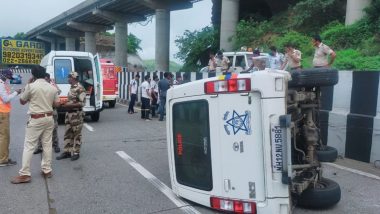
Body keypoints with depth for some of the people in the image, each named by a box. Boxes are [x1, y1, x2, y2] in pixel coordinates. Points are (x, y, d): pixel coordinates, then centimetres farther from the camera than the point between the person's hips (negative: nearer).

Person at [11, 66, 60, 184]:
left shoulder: (31, 86, -10)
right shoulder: (52, 88, 4)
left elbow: (22, 101, 4)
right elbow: (57, 104, 9)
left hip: (36, 119, -5)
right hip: (49, 118, 5)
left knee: (29, 146, -1)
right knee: (47, 145, 11)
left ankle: (24, 174, 0)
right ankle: (47, 170, 16)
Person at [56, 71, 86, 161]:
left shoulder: (80, 89, -15)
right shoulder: (71, 88, 13)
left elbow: (82, 103, -20)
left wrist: (69, 105, -19)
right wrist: (65, 104, 8)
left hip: (76, 114, -9)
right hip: (69, 113, 9)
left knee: (76, 134, 2)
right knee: (67, 133, 11)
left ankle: (76, 152, 10)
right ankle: (67, 151, 18)